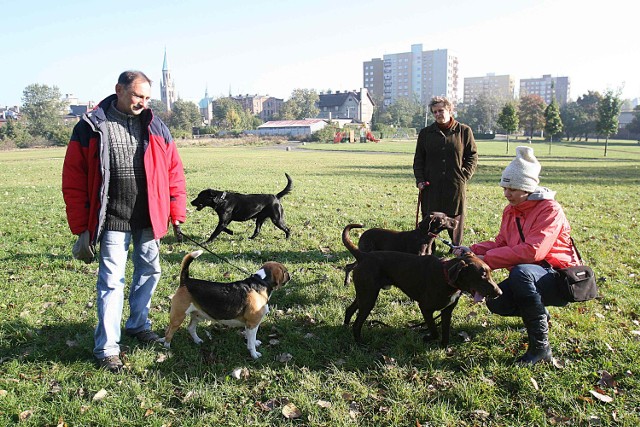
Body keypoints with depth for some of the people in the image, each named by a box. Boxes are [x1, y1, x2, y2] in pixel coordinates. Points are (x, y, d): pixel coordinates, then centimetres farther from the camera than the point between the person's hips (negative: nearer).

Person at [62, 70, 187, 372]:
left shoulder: (156, 128, 4)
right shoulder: (91, 127, -6)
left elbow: (174, 171, 7)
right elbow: (74, 180, -5)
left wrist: (177, 212, 3)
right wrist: (81, 226, -6)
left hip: (148, 219, 4)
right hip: (113, 220, -4)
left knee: (149, 271, 15)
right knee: (112, 280, -2)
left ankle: (138, 324, 36)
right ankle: (107, 348, 9)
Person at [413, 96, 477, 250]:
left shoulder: (464, 131, 4)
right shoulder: (425, 133, 9)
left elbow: (472, 156, 7)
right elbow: (418, 159, 12)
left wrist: (464, 176, -4)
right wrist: (419, 179, 1)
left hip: (456, 186, -1)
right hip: (431, 186, 1)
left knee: (456, 220, 6)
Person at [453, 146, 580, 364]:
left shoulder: (550, 210, -19)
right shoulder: (511, 210, 6)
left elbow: (532, 251, -31)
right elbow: (500, 243, 7)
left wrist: (487, 259, -28)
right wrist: (473, 250, -11)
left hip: (560, 281, -8)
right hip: (531, 276, 8)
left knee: (520, 271, -37)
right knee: (496, 302, -14)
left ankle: (540, 346, -27)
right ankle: (540, 313, 20)